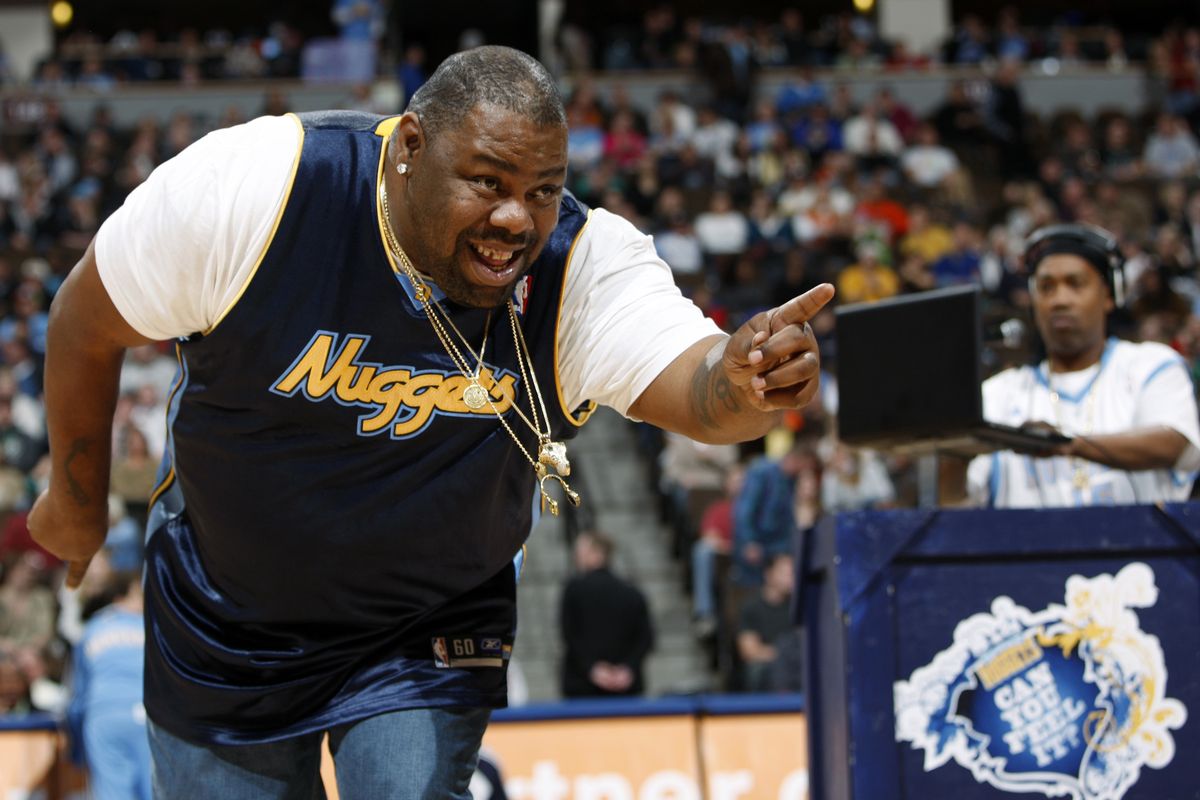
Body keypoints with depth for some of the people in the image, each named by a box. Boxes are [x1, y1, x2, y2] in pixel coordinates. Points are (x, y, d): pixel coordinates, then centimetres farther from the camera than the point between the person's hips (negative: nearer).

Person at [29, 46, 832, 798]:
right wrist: (79, 498, 3)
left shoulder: (583, 267, -24)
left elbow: (691, 381, -42)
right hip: (225, 629, 0)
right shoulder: (252, 189, -26)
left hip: (427, 644, 0)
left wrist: (743, 379, -67)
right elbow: (92, 318, -11)